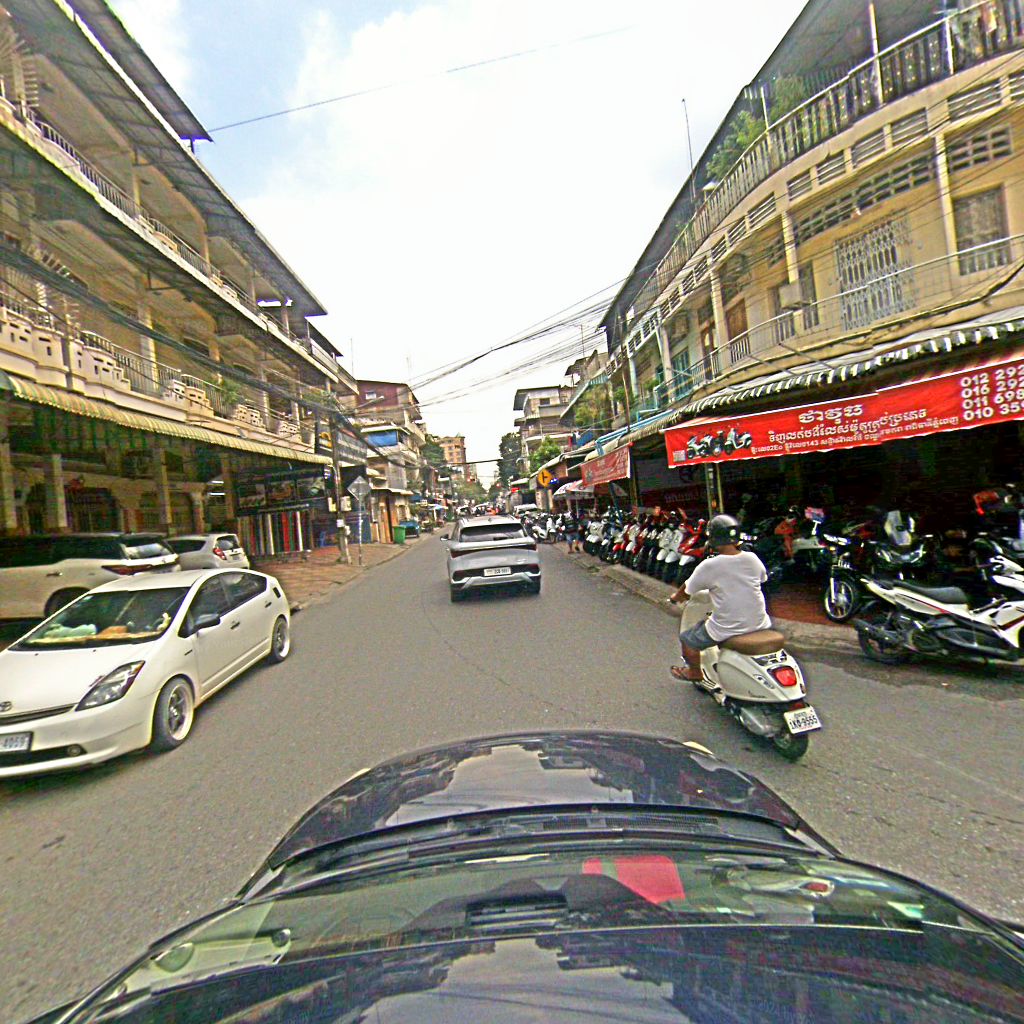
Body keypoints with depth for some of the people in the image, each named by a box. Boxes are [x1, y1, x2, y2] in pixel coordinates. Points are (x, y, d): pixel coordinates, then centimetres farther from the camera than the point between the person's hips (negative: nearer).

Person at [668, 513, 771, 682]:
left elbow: (686, 591, -5)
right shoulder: (753, 559, -4)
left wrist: (675, 597, 18)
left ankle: (694, 672, 37)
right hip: (759, 624, 6)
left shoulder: (709, 566, -18)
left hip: (727, 629, -5)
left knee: (687, 639, 17)